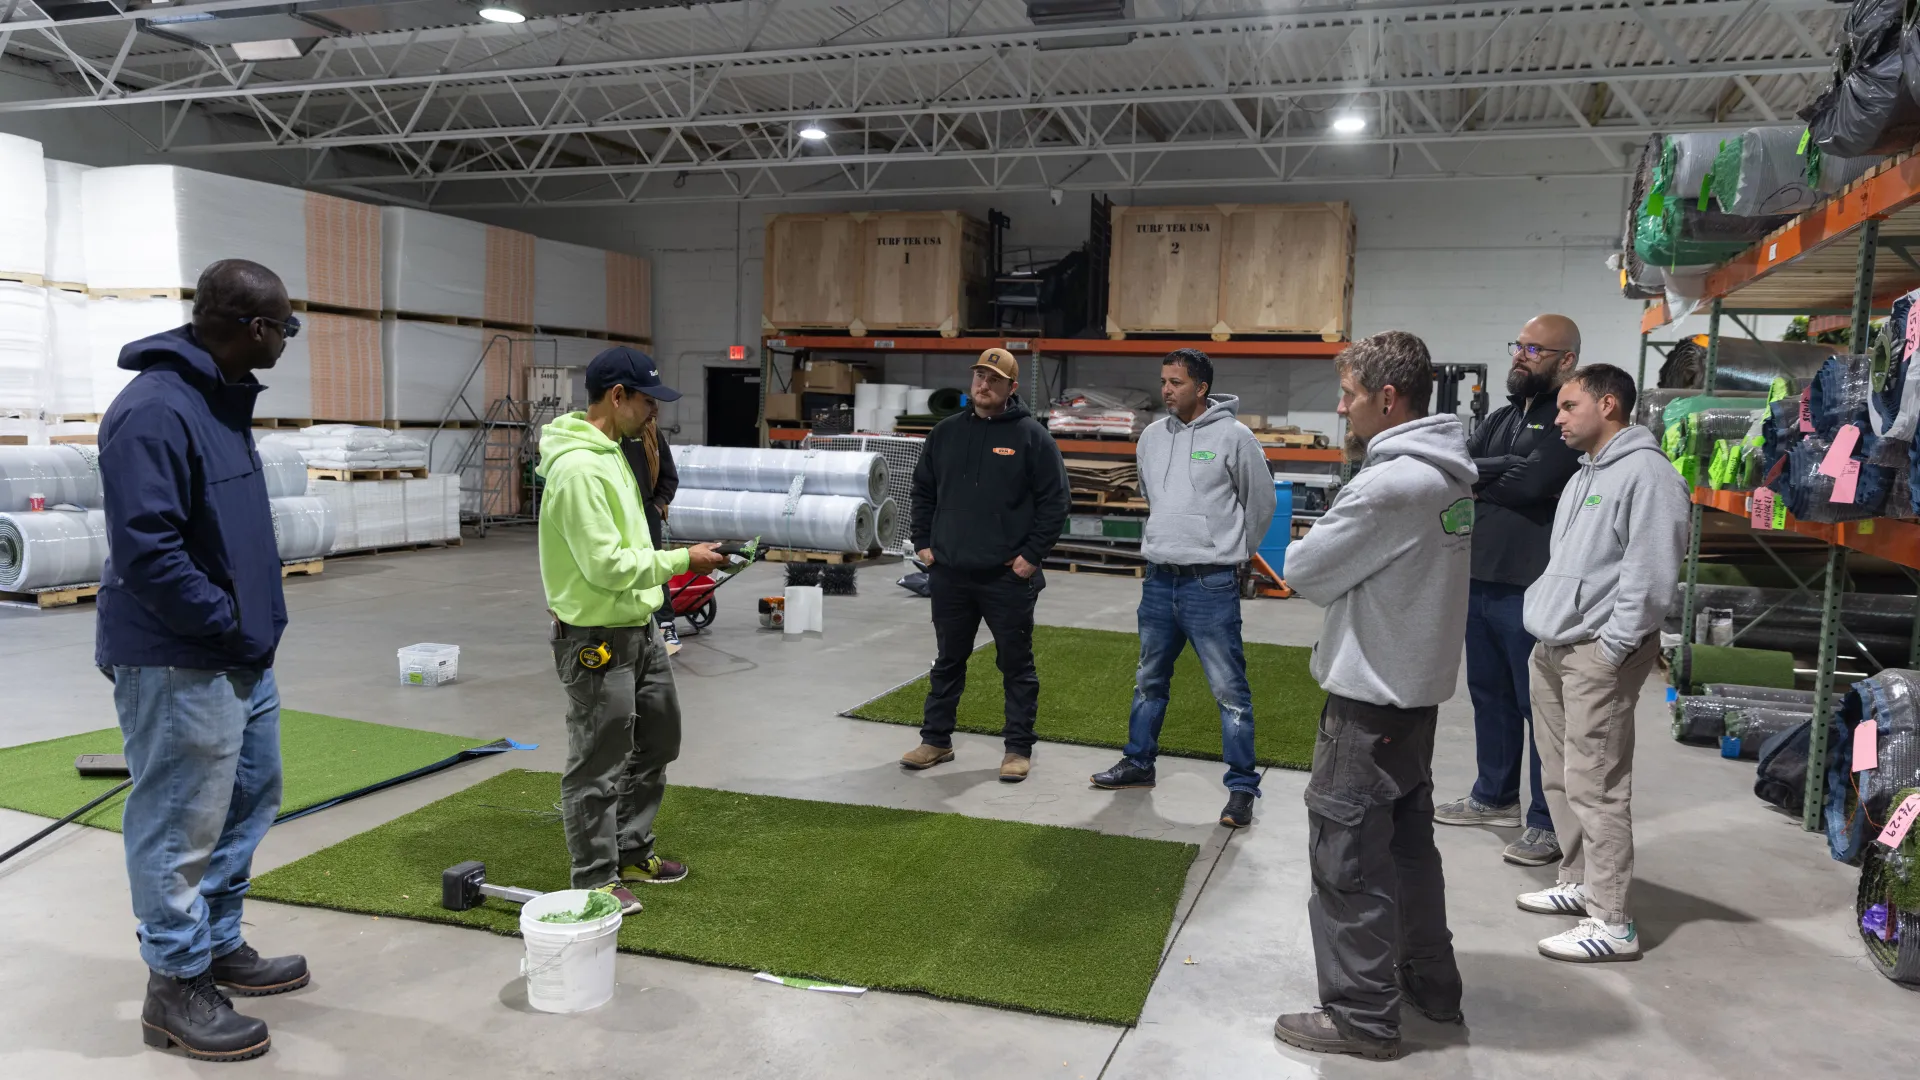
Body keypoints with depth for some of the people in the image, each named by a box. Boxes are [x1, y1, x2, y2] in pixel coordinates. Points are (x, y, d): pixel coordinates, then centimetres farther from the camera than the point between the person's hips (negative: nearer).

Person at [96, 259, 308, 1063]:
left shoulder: (221, 399, 11)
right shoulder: (154, 410, -20)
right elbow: (148, 551, -25)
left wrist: (256, 625, 12)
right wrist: (230, 628, -17)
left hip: (241, 654, 10)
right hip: (179, 666, -10)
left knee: (248, 802, 19)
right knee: (181, 828, 3)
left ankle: (220, 946, 36)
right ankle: (177, 988, 18)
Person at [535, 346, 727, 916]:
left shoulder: (610, 452, 9)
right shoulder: (577, 467, -23)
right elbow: (607, 565, -25)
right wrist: (681, 560, -17)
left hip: (638, 628, 10)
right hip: (597, 639, -10)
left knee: (657, 742, 20)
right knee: (598, 764, 3)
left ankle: (632, 852, 35)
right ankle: (596, 878, 18)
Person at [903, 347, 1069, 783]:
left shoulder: (1031, 436, -5)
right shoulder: (945, 432, 8)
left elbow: (1054, 501, -6)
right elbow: (923, 491, 16)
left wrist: (1032, 554, -10)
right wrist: (923, 543, 8)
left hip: (1008, 578, -4)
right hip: (949, 574, 4)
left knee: (1017, 664, 5)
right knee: (948, 661, 14)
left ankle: (1019, 748, 16)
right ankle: (936, 740, 26)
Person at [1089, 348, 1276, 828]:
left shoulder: (1234, 436, -9)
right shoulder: (1152, 436, 8)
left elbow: (1261, 502, 1)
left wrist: (1231, 551, 9)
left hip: (1211, 585, -6)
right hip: (1159, 579, 6)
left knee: (1230, 689, -1)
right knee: (1149, 680, 19)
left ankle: (1242, 787, 7)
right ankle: (1138, 763, 34)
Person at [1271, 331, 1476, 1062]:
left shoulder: (1390, 485, -24)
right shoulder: (1449, 475, 7)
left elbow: (1307, 572, -16)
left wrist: (1296, 553, 4)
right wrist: (1330, 553, -1)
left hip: (1371, 698, -9)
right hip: (1416, 687, 9)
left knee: (1348, 854, 2)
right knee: (1406, 840, 21)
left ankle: (1362, 1014, 12)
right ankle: (1430, 981, 35)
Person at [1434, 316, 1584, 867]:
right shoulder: (1501, 417, 17)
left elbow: (1532, 480, -22)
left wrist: (1477, 477, -6)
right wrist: (1502, 473, -12)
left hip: (1530, 589, -8)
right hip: (1479, 580, 8)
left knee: (1540, 706, 0)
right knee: (1488, 694, 18)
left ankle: (1550, 821, 11)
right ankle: (1495, 796, 33)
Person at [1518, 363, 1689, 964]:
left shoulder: (1645, 473, -13)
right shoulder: (1584, 475, 19)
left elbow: (1651, 572, -19)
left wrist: (1612, 647, -18)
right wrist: (1544, 617, 15)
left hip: (1598, 655, -10)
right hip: (1552, 648, 10)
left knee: (1596, 787, -8)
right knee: (1560, 777, 16)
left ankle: (1610, 923, -3)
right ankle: (1579, 881, 30)